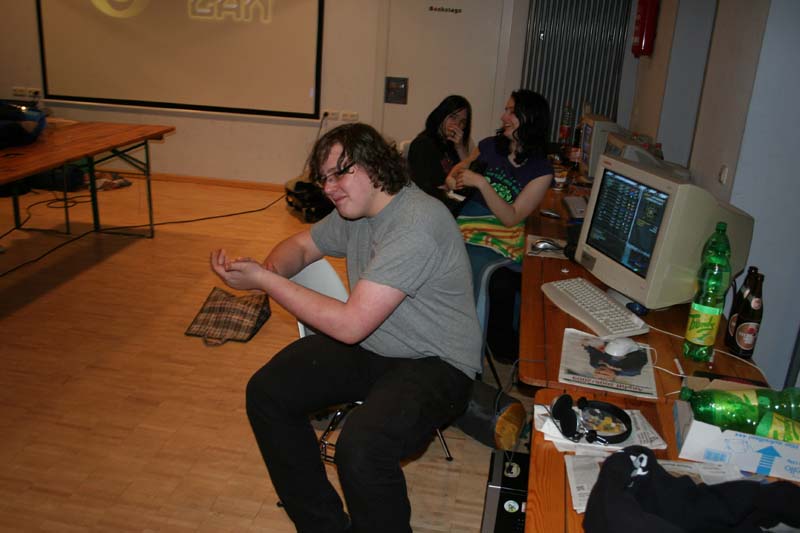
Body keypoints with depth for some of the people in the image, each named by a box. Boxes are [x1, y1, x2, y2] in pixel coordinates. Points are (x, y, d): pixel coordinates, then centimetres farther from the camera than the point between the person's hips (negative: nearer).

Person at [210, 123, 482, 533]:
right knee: (265, 393, -3)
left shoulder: (416, 225, -26)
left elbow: (350, 325, -28)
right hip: (369, 347, 9)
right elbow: (301, 244, 18)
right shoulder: (356, 208, 3)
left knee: (360, 449, -34)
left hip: (434, 363, -9)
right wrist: (269, 268, -7)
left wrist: (264, 280, -22)